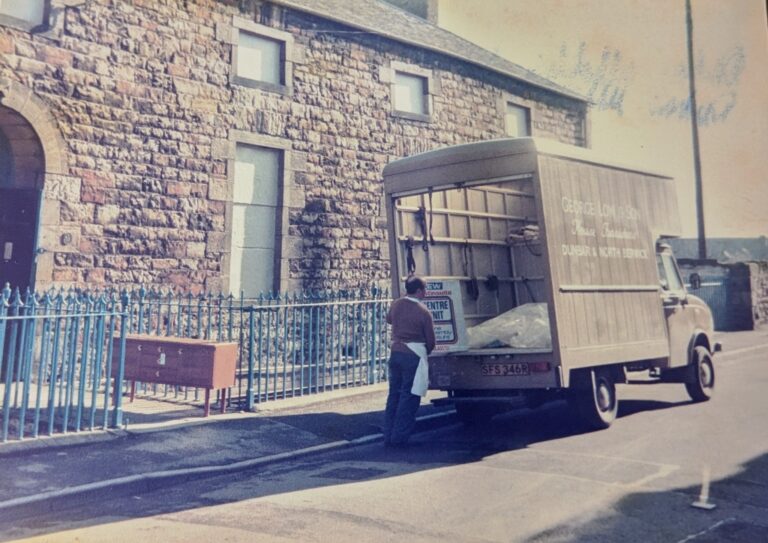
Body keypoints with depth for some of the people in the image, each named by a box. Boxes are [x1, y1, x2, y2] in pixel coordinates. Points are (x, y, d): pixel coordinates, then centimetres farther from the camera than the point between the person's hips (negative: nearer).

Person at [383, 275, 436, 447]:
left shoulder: (396, 305, 3)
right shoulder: (423, 312, -12)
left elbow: (389, 319, 26)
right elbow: (431, 340, -6)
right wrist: (425, 352, 14)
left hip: (395, 353, 6)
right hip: (413, 355, -6)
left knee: (394, 394, 14)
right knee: (408, 397, 2)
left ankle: (388, 436, 17)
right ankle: (399, 437, 3)